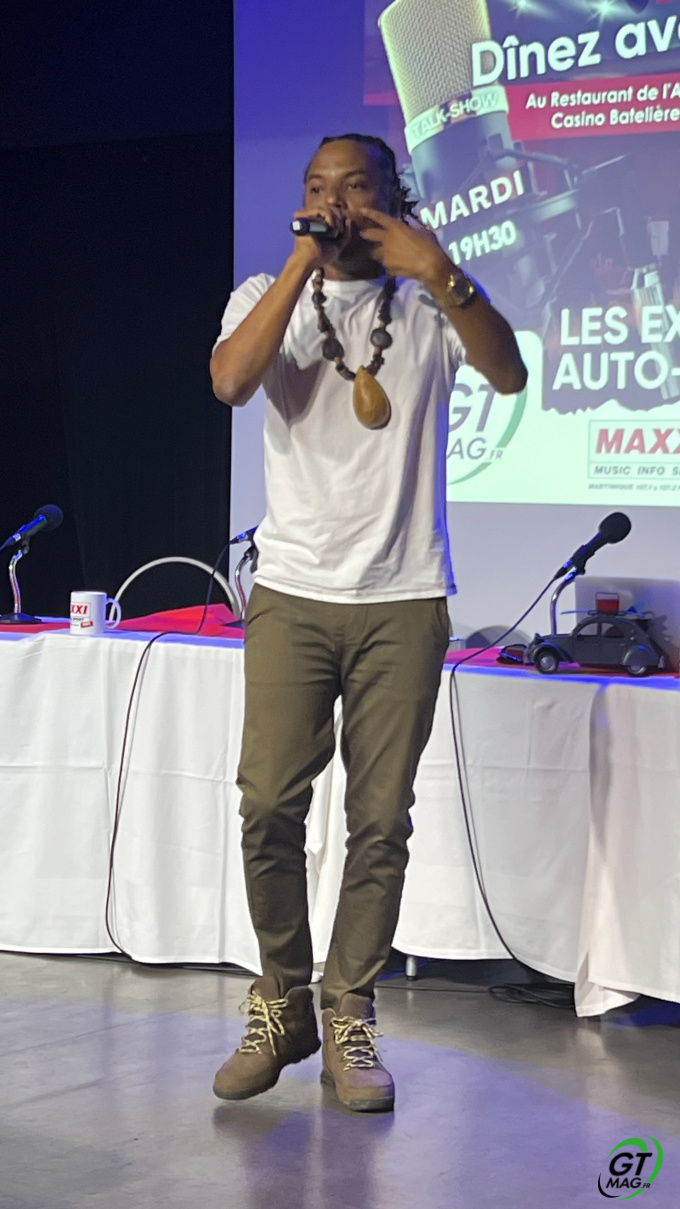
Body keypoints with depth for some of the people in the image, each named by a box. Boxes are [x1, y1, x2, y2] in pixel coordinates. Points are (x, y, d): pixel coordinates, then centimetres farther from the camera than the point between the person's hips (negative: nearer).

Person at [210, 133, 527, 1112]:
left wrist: (441, 275, -22)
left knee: (381, 819, -1)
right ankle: (282, 1005, 11)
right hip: (293, 592, 0)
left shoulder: (430, 303, 8)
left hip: (403, 600, 0)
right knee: (269, 806, -6)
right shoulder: (268, 295, 9)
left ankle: (350, 1019, 10)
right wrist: (303, 262, -13)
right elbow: (231, 381, -12)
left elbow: (510, 374, -11)